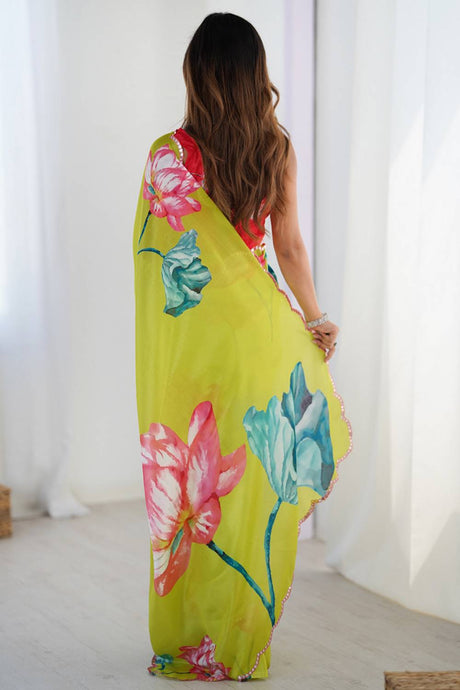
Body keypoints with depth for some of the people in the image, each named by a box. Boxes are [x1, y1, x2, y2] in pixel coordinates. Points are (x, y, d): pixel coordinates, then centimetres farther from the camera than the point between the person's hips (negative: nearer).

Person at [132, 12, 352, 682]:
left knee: (196, 482, 7)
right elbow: (290, 246, 4)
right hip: (260, 325, 3)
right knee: (258, 480, 11)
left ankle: (190, 645, 16)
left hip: (195, 331, -3)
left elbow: (157, 251, -7)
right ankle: (249, 639, 21)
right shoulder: (279, 149, 0)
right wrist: (315, 319, 15)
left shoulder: (170, 154, -11)